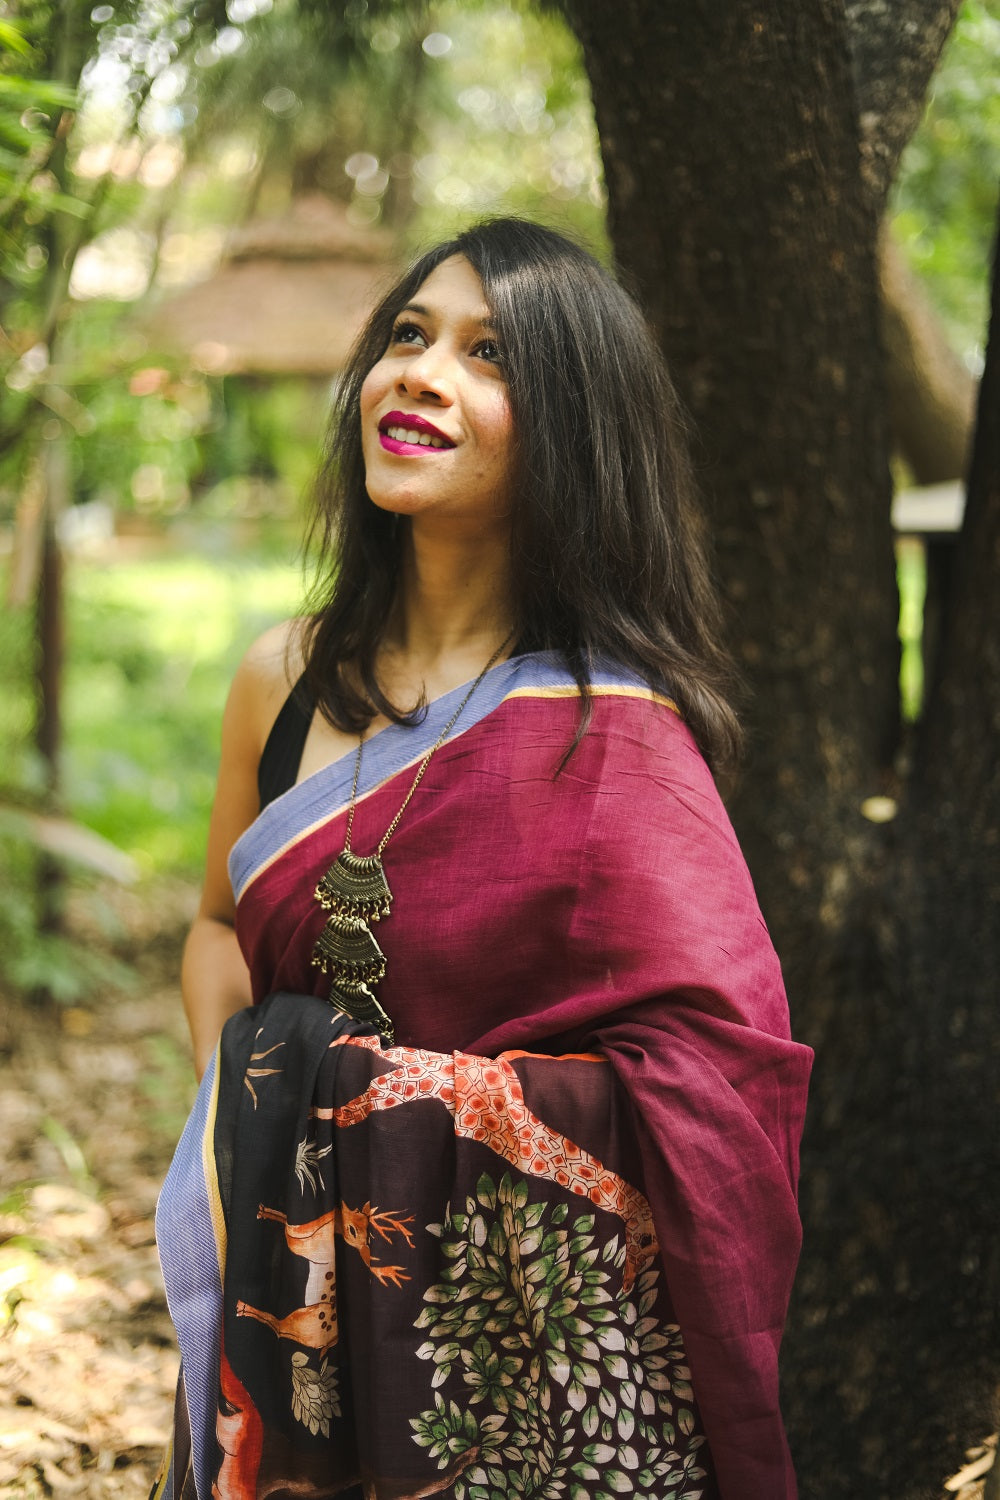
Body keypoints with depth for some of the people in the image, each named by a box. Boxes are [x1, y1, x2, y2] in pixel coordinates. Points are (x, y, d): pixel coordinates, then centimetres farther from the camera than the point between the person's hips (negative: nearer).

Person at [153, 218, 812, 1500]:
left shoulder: (610, 731, -16)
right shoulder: (285, 683, 0)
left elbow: (710, 1071, -23)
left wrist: (409, 1095, -17)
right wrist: (233, 1120, -1)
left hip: (530, 1343, -4)